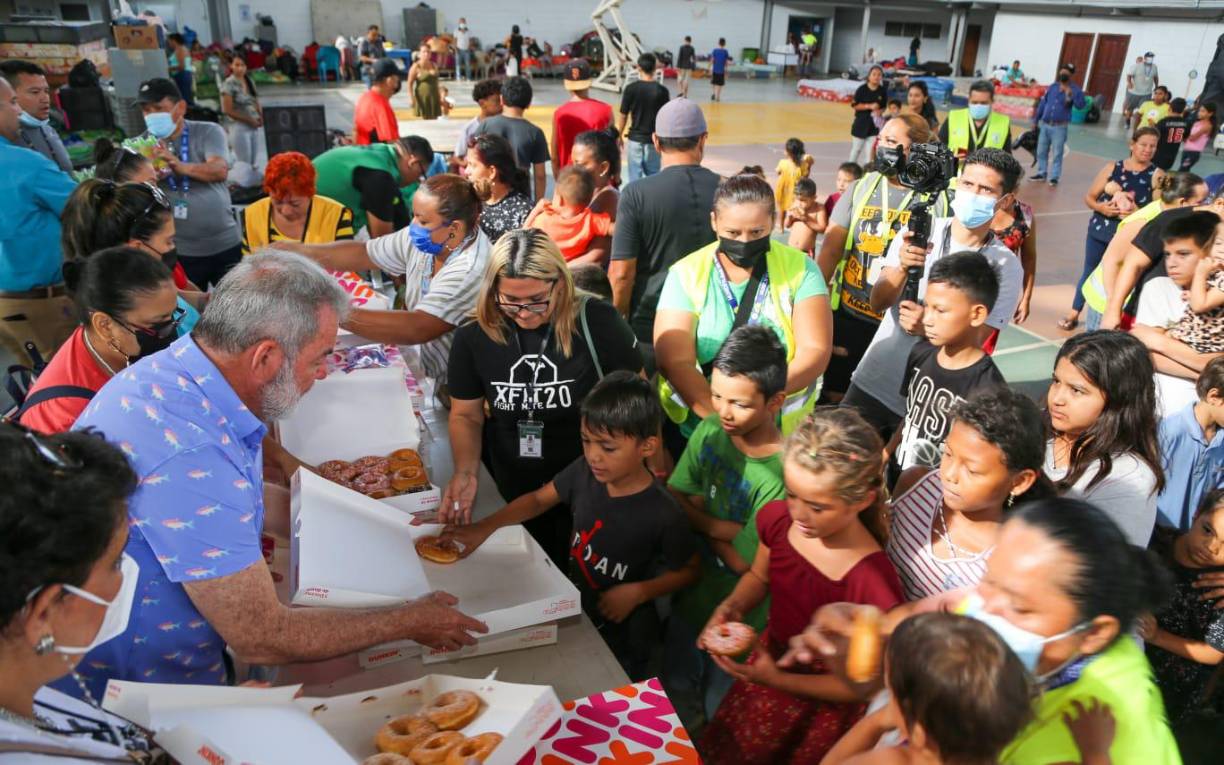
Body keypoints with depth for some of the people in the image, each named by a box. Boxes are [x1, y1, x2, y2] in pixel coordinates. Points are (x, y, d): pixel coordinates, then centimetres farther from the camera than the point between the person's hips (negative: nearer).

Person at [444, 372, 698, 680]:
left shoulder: (661, 514, -29)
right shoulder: (584, 472, -17)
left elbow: (689, 570, -13)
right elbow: (538, 500, 0)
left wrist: (637, 592, -25)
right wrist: (484, 527, -11)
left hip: (623, 634, -4)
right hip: (575, 608, 5)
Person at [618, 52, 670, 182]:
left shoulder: (631, 88, -8)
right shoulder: (662, 91, -7)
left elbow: (623, 116, -4)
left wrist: (619, 136, 9)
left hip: (635, 138, 0)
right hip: (654, 139, 0)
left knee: (635, 176, 6)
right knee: (653, 174, 12)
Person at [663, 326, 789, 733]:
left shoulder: (780, 474, -31)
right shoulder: (710, 429, -14)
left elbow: (741, 560, -26)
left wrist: (696, 516, -15)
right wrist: (721, 526, -25)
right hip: (689, 594, 5)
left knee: (720, 719, 22)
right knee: (677, 697, 30)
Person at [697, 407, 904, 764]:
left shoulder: (872, 584, -36)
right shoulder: (778, 518, -20)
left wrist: (777, 680, -27)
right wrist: (731, 607, -17)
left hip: (820, 710, -5)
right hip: (770, 660, 5)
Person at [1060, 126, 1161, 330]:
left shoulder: (1157, 175, -5)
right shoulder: (1112, 167, 0)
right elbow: (1089, 197, 3)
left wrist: (1138, 213, -25)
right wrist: (1101, 207, -16)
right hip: (1100, 229, 3)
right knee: (1089, 271, 15)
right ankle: (1074, 313, 26)